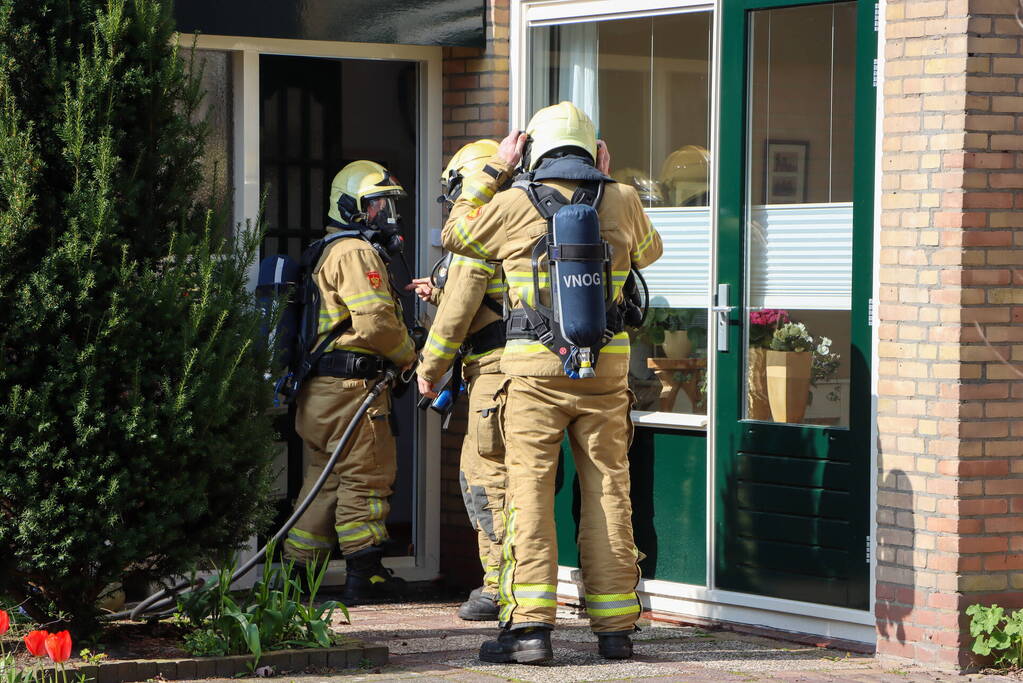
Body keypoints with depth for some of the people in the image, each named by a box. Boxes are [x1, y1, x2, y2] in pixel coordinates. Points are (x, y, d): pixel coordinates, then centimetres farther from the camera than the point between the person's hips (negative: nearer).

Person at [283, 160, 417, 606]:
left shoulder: (331, 255, 23)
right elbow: (375, 321, -19)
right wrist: (408, 354, -4)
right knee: (365, 477, -5)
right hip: (351, 385, -10)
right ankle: (365, 575, -2)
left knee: (326, 481, 13)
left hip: (318, 392, 10)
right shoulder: (357, 253, -10)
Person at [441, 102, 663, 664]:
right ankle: (614, 626, 10)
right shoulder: (621, 201, 4)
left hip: (535, 367, -2)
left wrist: (494, 170, 21)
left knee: (530, 490, -2)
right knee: (607, 490, 7)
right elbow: (649, 252, 25)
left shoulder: (515, 203, -3)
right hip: (606, 365, 2)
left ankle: (528, 623, -10)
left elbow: (456, 235, 16)